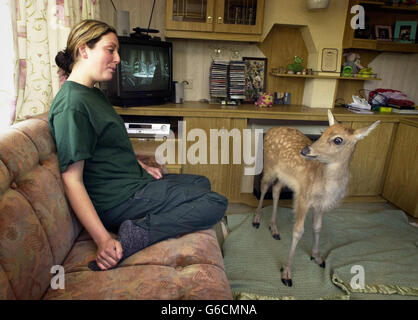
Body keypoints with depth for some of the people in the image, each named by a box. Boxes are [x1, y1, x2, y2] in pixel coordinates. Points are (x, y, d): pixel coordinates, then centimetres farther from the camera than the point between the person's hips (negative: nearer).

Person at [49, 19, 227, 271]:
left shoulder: (95, 94, 13)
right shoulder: (72, 104, -19)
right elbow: (72, 180, -23)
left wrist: (143, 167, 12)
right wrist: (103, 239, -27)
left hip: (134, 181, 11)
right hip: (118, 199, -11)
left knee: (202, 183, 23)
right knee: (216, 203, -13)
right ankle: (135, 235, -19)